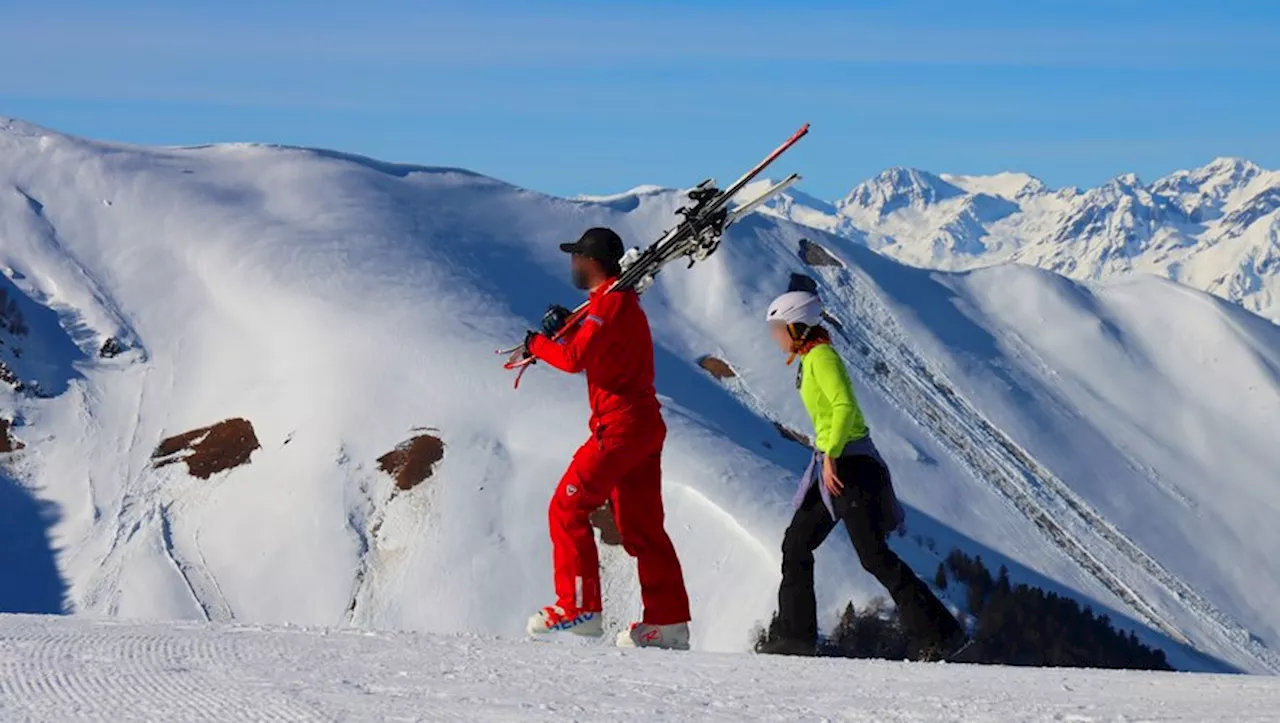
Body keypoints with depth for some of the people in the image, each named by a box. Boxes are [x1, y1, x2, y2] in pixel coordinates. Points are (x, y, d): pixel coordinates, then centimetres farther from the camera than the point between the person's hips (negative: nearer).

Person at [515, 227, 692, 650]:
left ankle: (579, 606, -9)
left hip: (620, 427, -10)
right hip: (644, 426, 10)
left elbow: (575, 359, -20)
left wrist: (538, 343, -3)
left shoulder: (609, 301, -12)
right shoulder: (622, 301, 20)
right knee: (641, 526, 10)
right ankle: (668, 621, 9)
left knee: (568, 507, -6)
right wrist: (565, 329, 13)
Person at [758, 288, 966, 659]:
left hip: (847, 464, -10)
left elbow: (845, 406, -25)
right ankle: (796, 635, 17)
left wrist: (830, 456, -30)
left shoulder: (821, 356, -13)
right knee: (795, 545, 12)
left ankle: (941, 634, -10)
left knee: (874, 556, -11)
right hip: (833, 464, 10)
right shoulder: (811, 358, 16)